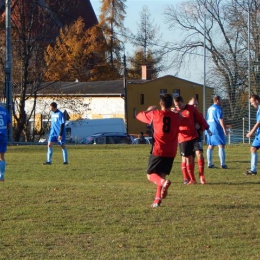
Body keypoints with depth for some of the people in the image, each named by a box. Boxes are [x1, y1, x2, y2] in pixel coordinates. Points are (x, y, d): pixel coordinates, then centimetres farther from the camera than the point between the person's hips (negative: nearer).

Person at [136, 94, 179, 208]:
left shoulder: (155, 114, -4)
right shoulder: (176, 116, 3)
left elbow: (139, 116, 13)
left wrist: (149, 110, 31)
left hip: (158, 151, -3)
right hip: (171, 152, 3)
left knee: (151, 175, 3)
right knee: (162, 175, 14)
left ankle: (163, 182, -29)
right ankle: (157, 200, 2)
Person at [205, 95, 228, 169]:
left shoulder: (209, 108, 16)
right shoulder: (218, 108, -9)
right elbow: (220, 119, -16)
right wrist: (224, 129, -15)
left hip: (210, 129, 8)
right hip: (217, 129, -8)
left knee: (210, 146, 10)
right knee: (221, 146, -7)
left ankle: (209, 164, 8)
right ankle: (222, 164, -13)